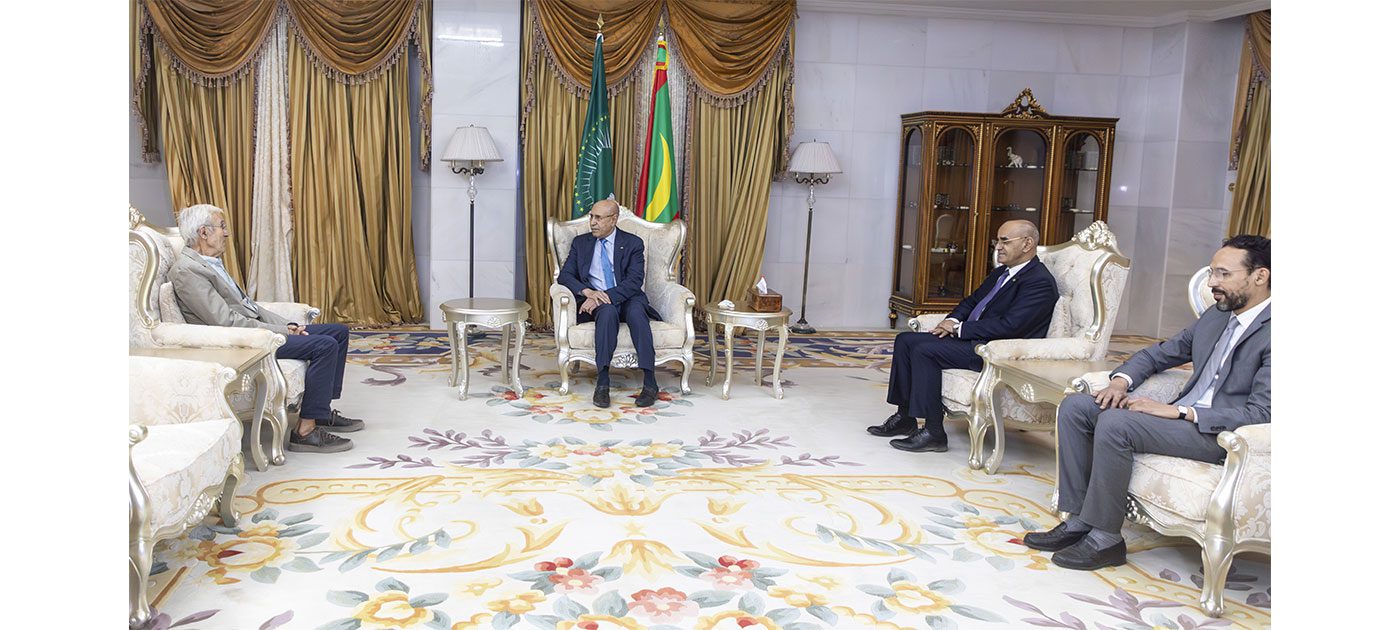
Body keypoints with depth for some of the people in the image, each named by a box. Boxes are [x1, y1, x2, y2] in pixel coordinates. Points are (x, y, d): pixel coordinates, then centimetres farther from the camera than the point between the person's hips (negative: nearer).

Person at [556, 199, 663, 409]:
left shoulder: (633, 243, 4)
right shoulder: (581, 243, 12)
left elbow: (634, 281, -9)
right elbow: (565, 275, 3)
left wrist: (605, 296, -23)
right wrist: (587, 291, -18)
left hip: (627, 299, -1)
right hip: (597, 303, 1)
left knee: (636, 310, -36)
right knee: (608, 311, -35)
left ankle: (649, 382, -41)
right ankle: (602, 383, -44)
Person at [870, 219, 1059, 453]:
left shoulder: (1040, 282, -13)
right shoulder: (1000, 273, 18)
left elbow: (1010, 326, -22)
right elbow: (970, 302, 25)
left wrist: (959, 328, -16)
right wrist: (953, 321, 2)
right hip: (970, 337, 10)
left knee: (925, 350, -25)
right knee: (905, 340, 2)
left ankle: (933, 433, -19)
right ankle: (904, 417, 6)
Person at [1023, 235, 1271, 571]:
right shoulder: (1216, 316, 14)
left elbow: (1261, 413, -21)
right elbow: (1161, 352, 22)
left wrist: (1178, 411, -24)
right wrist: (1121, 380, 1)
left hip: (1221, 433, -9)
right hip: (1182, 415, 9)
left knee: (1115, 422, -31)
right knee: (1075, 407, -4)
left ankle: (1106, 537, -17)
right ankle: (1079, 521, -5)